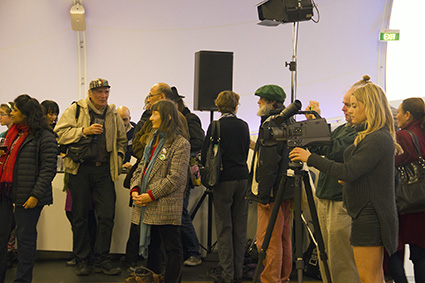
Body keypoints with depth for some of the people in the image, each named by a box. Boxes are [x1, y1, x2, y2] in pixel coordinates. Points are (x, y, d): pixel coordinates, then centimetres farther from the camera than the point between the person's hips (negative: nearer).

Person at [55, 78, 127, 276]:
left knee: (107, 216, -1)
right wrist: (84, 131, -17)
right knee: (80, 217, 4)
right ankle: (81, 261, 16)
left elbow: (121, 141, 23)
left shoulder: (113, 115, 13)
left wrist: (118, 160, 11)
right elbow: (60, 133, -7)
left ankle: (102, 260, 10)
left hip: (104, 170, 3)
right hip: (81, 169, -2)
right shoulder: (75, 110, 2)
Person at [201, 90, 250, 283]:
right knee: (240, 227, 9)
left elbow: (204, 156, -6)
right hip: (242, 178, 4)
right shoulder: (243, 125, 4)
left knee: (224, 227, 1)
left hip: (224, 180, -4)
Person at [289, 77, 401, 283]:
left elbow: (348, 172, -25)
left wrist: (311, 158, -18)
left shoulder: (378, 140, -18)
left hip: (369, 215, -10)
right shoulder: (376, 137, 14)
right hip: (369, 214, 10)